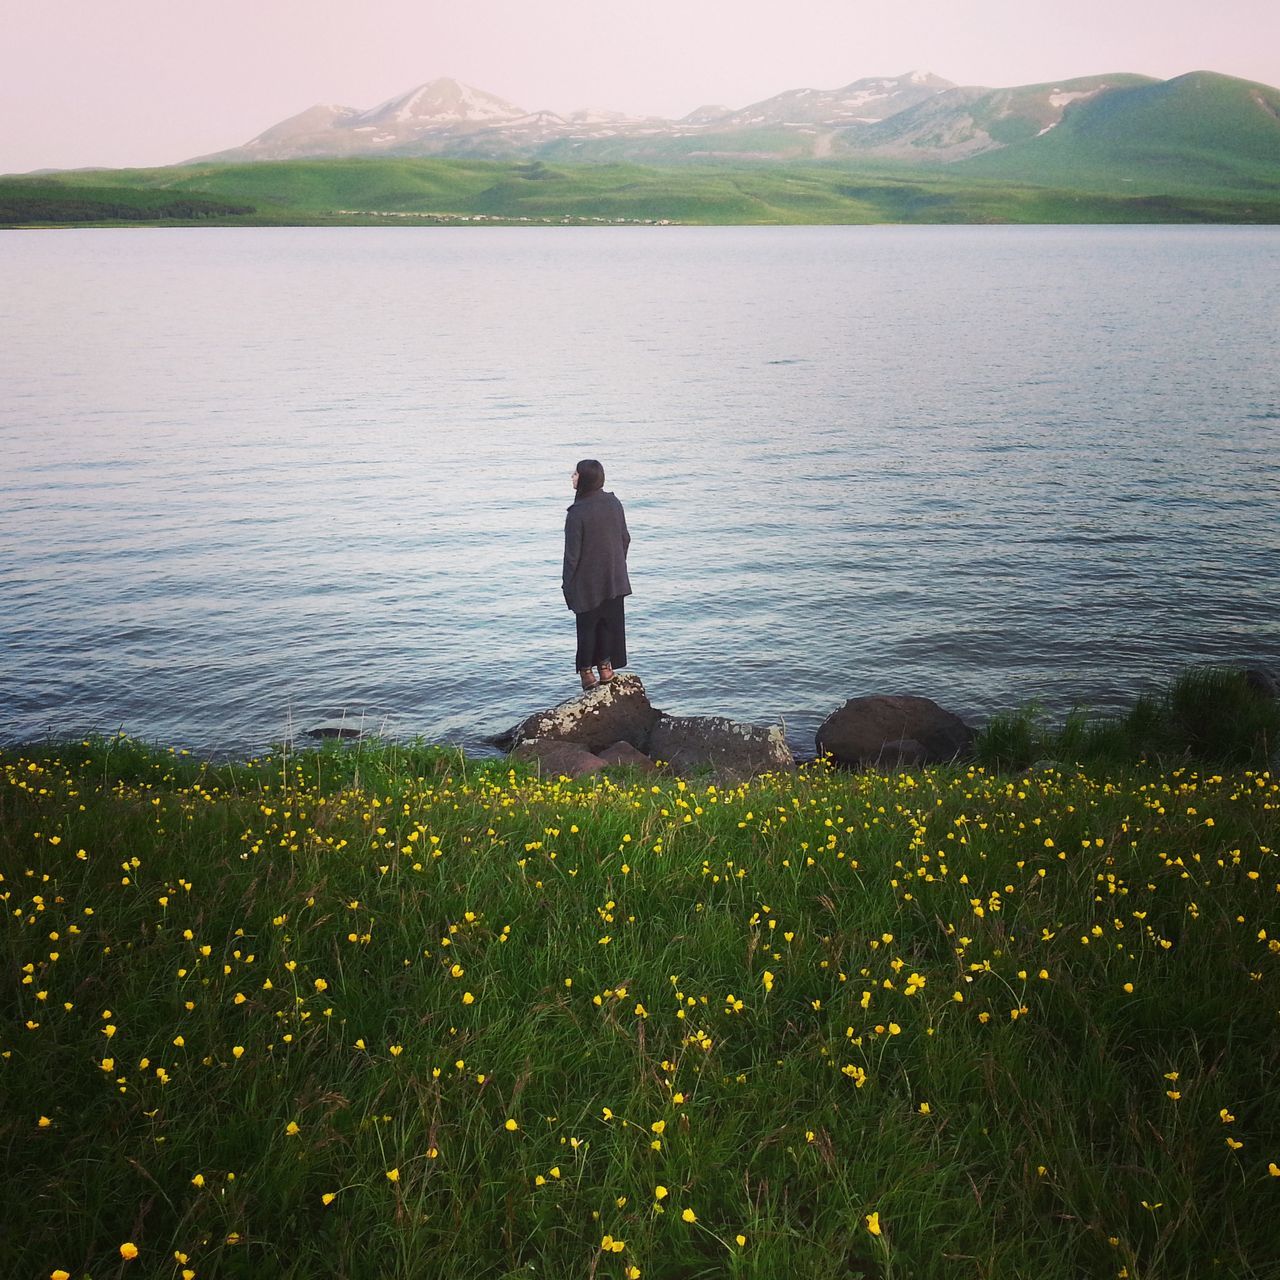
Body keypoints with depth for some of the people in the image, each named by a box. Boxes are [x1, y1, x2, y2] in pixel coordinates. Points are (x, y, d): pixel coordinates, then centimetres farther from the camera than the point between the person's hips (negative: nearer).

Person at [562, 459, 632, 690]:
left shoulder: (577, 513, -21)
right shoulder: (614, 503, -4)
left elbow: (572, 553, -17)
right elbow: (625, 539, 5)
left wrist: (567, 583, -6)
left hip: (587, 582, -4)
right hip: (614, 579, 5)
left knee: (588, 626, 10)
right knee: (610, 621, 16)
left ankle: (587, 671, 17)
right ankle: (605, 665, 24)